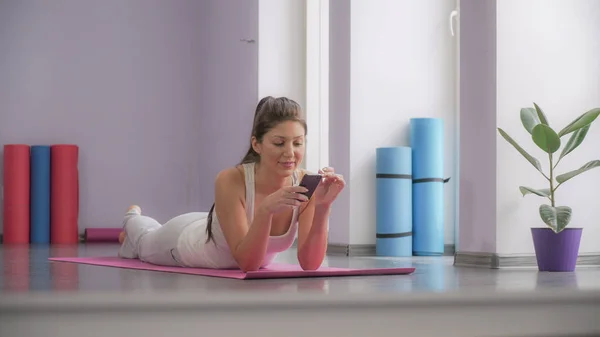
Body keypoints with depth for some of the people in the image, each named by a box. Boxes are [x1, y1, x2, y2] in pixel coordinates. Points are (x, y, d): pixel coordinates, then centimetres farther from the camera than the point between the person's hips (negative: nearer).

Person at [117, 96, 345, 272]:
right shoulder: (230, 181, -44)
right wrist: (265, 210, -59)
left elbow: (310, 264, -36)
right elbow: (247, 262, -44)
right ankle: (133, 221, 68)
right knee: (146, 244, 32)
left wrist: (323, 208, -50)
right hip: (186, 240, -3)